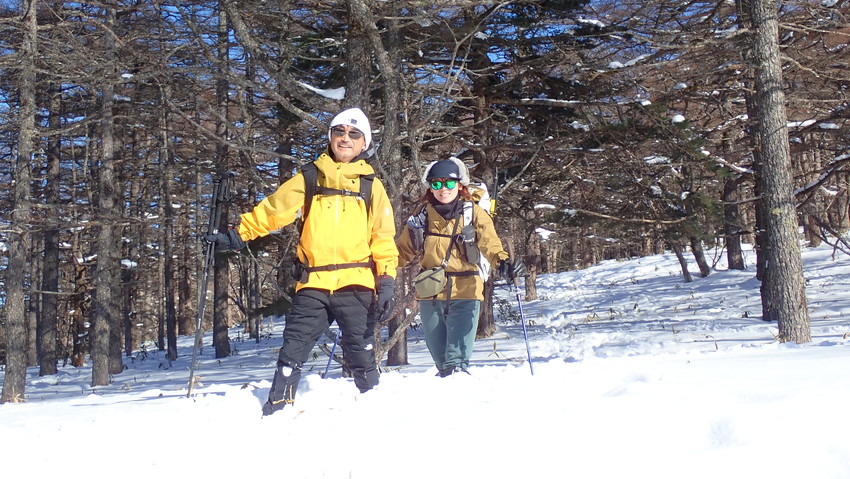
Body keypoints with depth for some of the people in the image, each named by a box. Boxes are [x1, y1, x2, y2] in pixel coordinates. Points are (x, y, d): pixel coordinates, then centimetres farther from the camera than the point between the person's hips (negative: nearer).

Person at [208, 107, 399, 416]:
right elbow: (272, 211, 11)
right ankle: (279, 405, 6)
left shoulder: (371, 185, 9)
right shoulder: (308, 179, 10)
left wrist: (387, 282, -1)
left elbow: (383, 239, 7)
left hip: (356, 284, -1)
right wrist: (239, 235, 3)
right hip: (313, 284, 1)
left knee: (360, 352, 1)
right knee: (294, 347, -2)